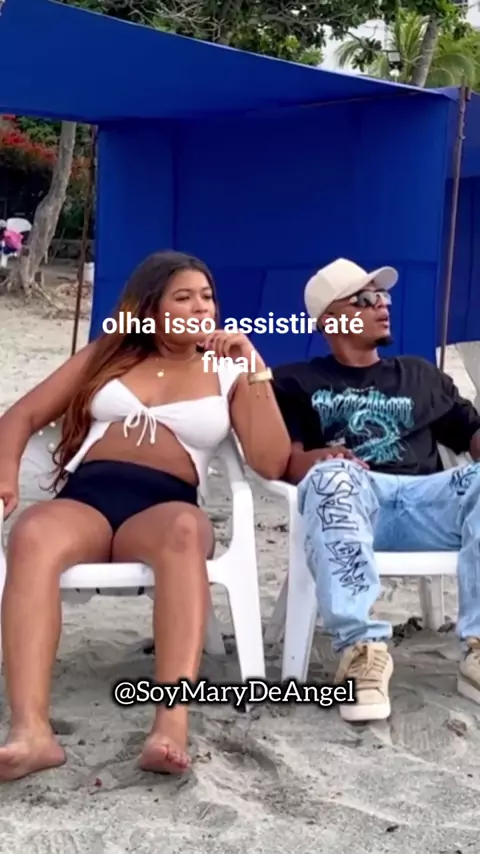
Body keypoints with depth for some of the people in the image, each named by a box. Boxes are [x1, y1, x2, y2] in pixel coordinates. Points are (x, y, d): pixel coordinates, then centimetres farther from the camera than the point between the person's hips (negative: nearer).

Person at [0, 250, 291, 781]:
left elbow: (271, 464, 5)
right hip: (85, 497, 1)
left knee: (183, 533, -40)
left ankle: (172, 727, -52)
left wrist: (256, 371, 0)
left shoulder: (228, 374, 19)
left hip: (166, 507, -1)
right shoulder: (108, 354, 24)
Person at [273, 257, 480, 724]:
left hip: (423, 500, 3)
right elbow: (285, 459, 5)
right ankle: (362, 648, -44)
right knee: (333, 475, -38)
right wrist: (319, 460, -19)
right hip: (350, 498, -2)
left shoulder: (422, 375, 30)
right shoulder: (296, 382, 20)